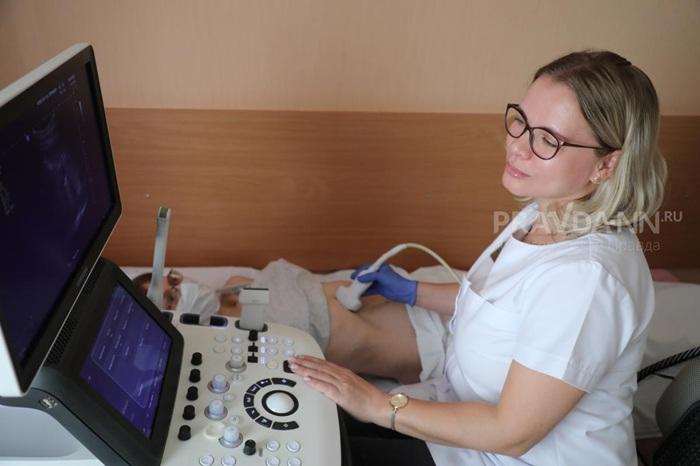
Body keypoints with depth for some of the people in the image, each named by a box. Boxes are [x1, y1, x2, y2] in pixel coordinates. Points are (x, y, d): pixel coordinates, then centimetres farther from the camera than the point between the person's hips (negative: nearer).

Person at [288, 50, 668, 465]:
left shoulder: (587, 275, -34)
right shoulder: (550, 211, -6)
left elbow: (512, 432, -28)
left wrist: (379, 404, -24)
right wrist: (411, 291, 12)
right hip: (474, 408, 7)